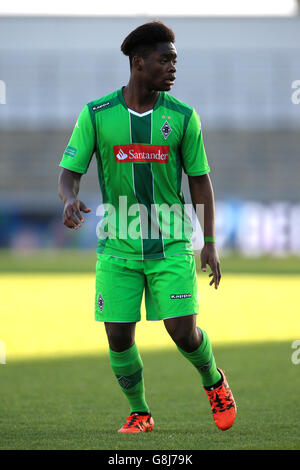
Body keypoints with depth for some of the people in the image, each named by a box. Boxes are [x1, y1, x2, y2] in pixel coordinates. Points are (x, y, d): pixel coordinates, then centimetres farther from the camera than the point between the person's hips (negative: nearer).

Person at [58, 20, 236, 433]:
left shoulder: (182, 116, -1)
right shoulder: (96, 114, -4)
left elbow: (200, 180, 6)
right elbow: (70, 172, -2)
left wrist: (209, 242, 2)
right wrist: (70, 200, -26)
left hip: (170, 246, 0)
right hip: (117, 248, 0)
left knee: (183, 332, -8)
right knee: (118, 337, -2)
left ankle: (213, 381, 23)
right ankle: (139, 413, 20)